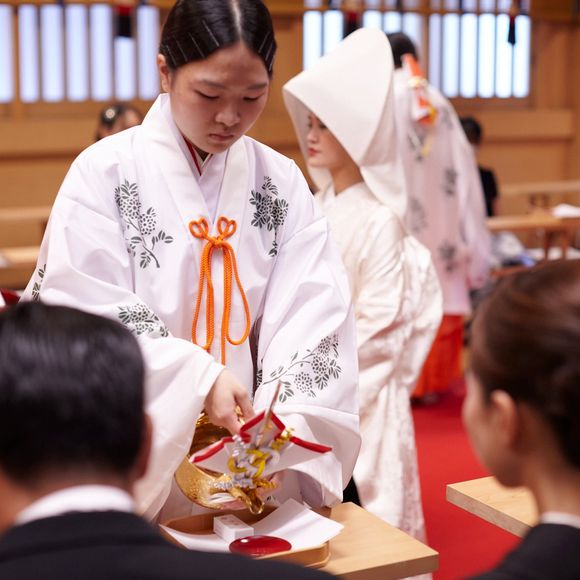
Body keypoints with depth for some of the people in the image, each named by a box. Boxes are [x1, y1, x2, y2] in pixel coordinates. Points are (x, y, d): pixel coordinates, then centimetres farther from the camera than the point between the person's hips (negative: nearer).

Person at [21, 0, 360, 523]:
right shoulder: (105, 173, -10)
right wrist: (200, 377, -27)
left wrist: (287, 418, -24)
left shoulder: (282, 183, 0)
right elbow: (86, 316, -16)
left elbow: (313, 314, -9)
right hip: (137, 456, -3)